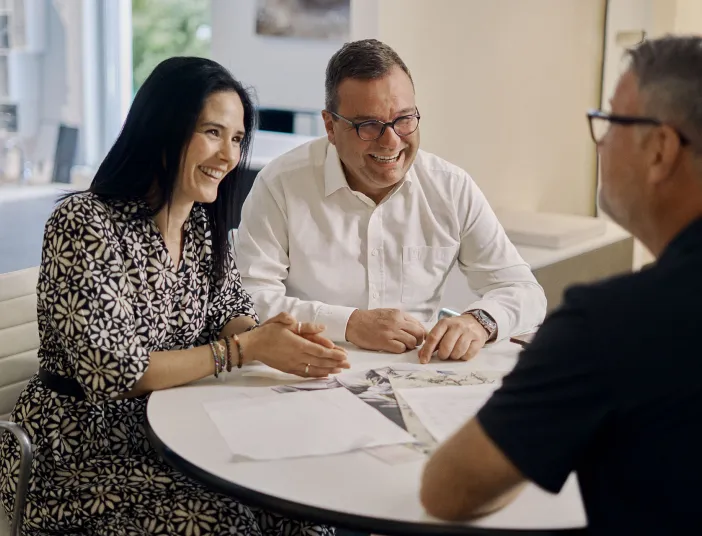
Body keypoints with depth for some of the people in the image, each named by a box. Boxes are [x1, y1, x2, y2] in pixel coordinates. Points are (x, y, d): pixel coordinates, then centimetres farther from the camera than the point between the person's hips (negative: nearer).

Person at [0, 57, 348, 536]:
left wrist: (272, 333, -14)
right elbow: (111, 373, -22)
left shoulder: (202, 220, 4)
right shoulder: (83, 225, -19)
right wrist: (245, 348, -22)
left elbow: (230, 313, 11)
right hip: (80, 451, -6)